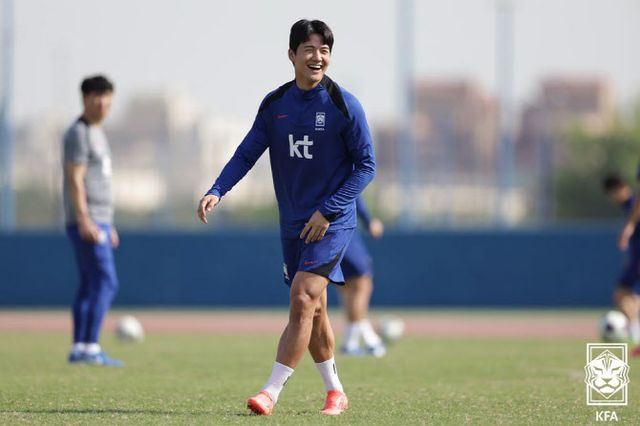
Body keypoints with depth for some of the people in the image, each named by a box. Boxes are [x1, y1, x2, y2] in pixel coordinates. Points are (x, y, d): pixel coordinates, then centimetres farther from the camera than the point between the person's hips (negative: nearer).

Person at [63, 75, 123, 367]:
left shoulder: (97, 133, 20)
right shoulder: (78, 133, -11)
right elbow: (75, 179, -18)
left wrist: (108, 225, 25)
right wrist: (84, 220, -26)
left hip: (98, 222, 10)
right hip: (86, 222, -10)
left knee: (90, 285, 9)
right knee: (105, 281, -15)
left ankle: (79, 349, 10)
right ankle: (89, 347, -17)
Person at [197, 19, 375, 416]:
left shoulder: (344, 105, -9)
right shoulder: (274, 104, 4)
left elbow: (366, 166, -7)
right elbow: (247, 153, 6)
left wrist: (328, 211, -14)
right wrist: (217, 191, -12)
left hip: (332, 223, -5)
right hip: (293, 225, 5)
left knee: (302, 299, -18)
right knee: (312, 309, 11)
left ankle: (271, 392, -20)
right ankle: (335, 392, 26)